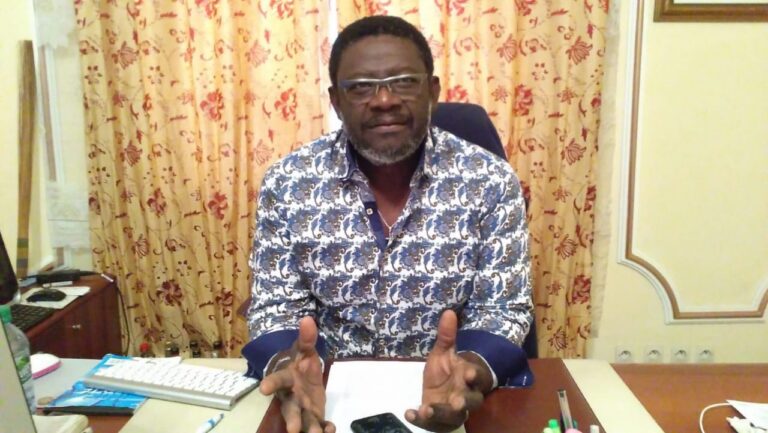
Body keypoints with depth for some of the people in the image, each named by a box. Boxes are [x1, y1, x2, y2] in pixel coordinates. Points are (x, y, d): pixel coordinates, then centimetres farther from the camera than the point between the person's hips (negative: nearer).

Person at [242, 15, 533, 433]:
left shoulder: (491, 181, -7)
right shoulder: (287, 182, -5)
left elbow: (502, 311, -5)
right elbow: (276, 307, -2)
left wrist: (469, 370, -26)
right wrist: (289, 366, -23)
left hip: (452, 393, 0)